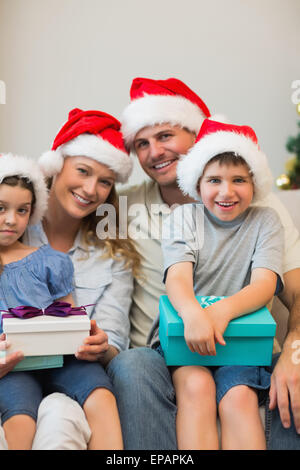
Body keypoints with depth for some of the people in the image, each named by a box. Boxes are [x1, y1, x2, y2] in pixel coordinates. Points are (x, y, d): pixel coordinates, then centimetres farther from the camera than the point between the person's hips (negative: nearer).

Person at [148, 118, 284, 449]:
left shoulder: (265, 221, 6)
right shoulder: (183, 217, 5)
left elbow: (264, 284, -10)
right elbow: (178, 277, -12)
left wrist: (224, 310, -32)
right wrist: (193, 313, -36)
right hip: (184, 333, 0)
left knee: (239, 396, -27)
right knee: (196, 385, -28)